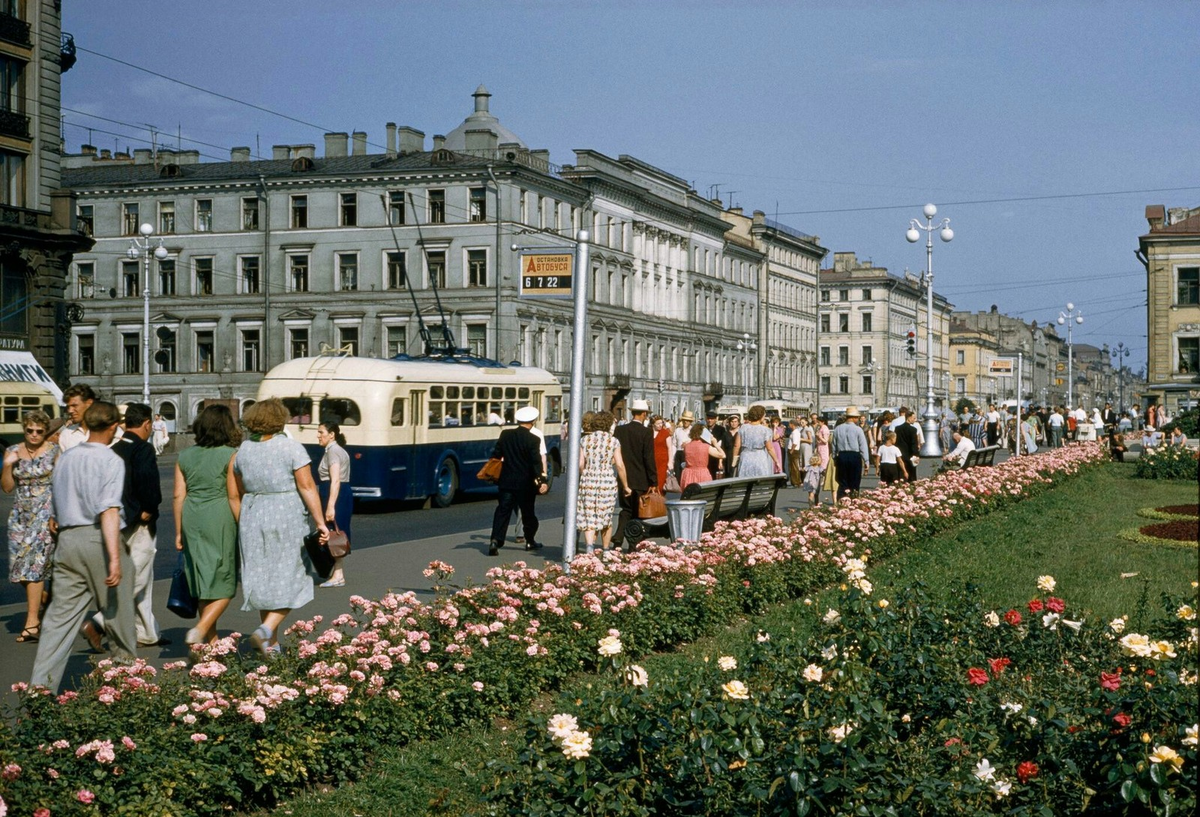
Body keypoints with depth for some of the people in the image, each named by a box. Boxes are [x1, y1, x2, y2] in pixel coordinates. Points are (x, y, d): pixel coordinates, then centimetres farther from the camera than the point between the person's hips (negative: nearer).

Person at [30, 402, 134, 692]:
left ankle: (40, 685, -3)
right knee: (117, 611, 11)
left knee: (60, 615, 4)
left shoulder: (65, 458, 13)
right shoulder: (111, 461, -9)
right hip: (98, 538, -6)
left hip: (67, 538, 6)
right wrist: (115, 557, -23)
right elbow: (109, 510, -19)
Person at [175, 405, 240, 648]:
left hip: (192, 519, 5)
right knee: (224, 583, 3)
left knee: (203, 583, 14)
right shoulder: (231, 455, -6)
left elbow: (178, 495, 8)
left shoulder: (185, 455, 8)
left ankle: (211, 638, 21)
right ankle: (200, 629, -15)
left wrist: (179, 531, 13)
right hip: (221, 519, -5)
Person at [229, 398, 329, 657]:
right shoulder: (291, 447, -7)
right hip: (287, 519, -5)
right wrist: (320, 522, -11)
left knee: (262, 579, 12)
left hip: (253, 519, 5)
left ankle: (272, 643, 16)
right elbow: (307, 487, -13)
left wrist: (243, 526, 19)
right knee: (289, 580, 3)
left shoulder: (242, 450, 7)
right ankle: (266, 630, -16)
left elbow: (234, 495, 10)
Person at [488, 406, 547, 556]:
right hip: (525, 483, -2)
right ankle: (530, 541, 26)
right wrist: (541, 480, -18)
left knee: (502, 510, 1)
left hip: (506, 481, 2)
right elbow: (536, 462, -17)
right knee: (528, 512, 13)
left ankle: (495, 540, -14)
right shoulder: (533, 439, -11)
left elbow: (496, 455, 7)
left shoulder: (505, 434, 1)